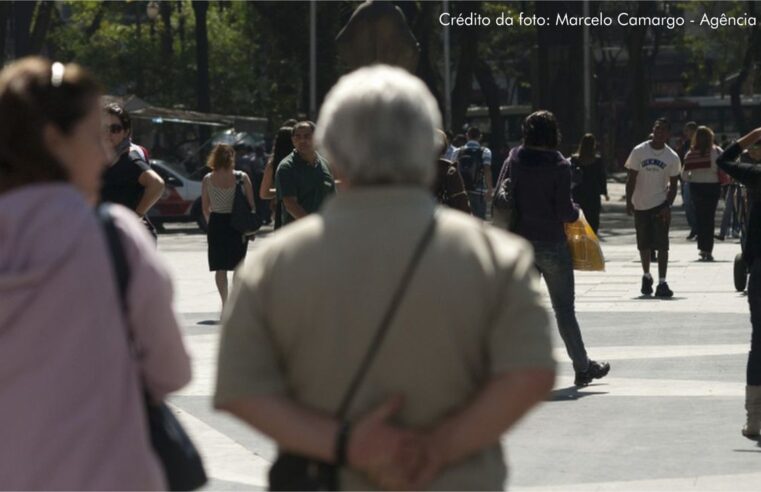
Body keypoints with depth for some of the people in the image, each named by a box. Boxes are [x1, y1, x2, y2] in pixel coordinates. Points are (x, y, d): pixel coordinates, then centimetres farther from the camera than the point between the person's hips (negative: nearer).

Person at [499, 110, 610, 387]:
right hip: (552, 244, -3)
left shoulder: (514, 162, 0)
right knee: (564, 309, 5)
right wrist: (576, 212, 6)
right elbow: (564, 211, -15)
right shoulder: (558, 166, -12)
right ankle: (582, 367, 14)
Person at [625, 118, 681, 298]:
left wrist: (668, 206, -12)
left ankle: (662, 283, -10)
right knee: (644, 245, 11)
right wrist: (629, 202, -7)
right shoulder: (639, 151, -3)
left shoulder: (672, 157, -2)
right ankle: (646, 277, 32)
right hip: (640, 205, 1)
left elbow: (673, 185, 0)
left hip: (660, 205, -1)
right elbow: (631, 178, 0)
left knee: (662, 245, -10)